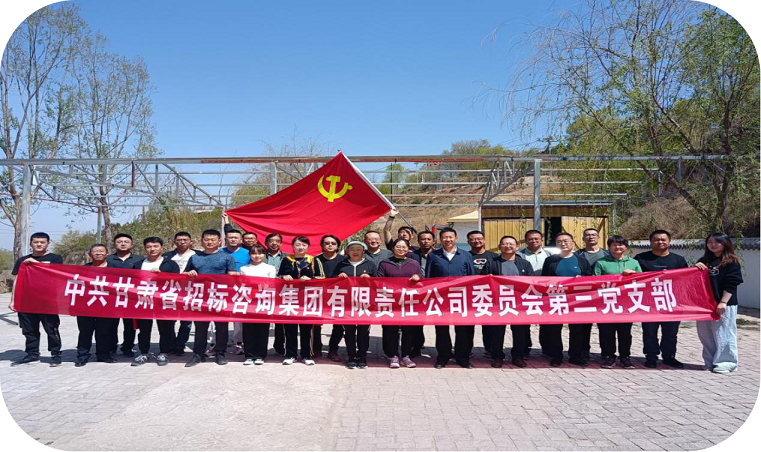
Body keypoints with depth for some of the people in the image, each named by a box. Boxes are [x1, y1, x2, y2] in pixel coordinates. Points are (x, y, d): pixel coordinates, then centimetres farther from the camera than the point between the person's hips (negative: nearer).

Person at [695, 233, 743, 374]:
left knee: (723, 334, -3)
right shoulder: (704, 261, 15)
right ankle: (711, 362, 18)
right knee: (705, 334, 8)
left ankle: (726, 362, 8)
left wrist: (723, 302, -17)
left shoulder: (731, 262, -3)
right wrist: (695, 268, 0)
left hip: (724, 305, -6)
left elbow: (731, 284, -10)